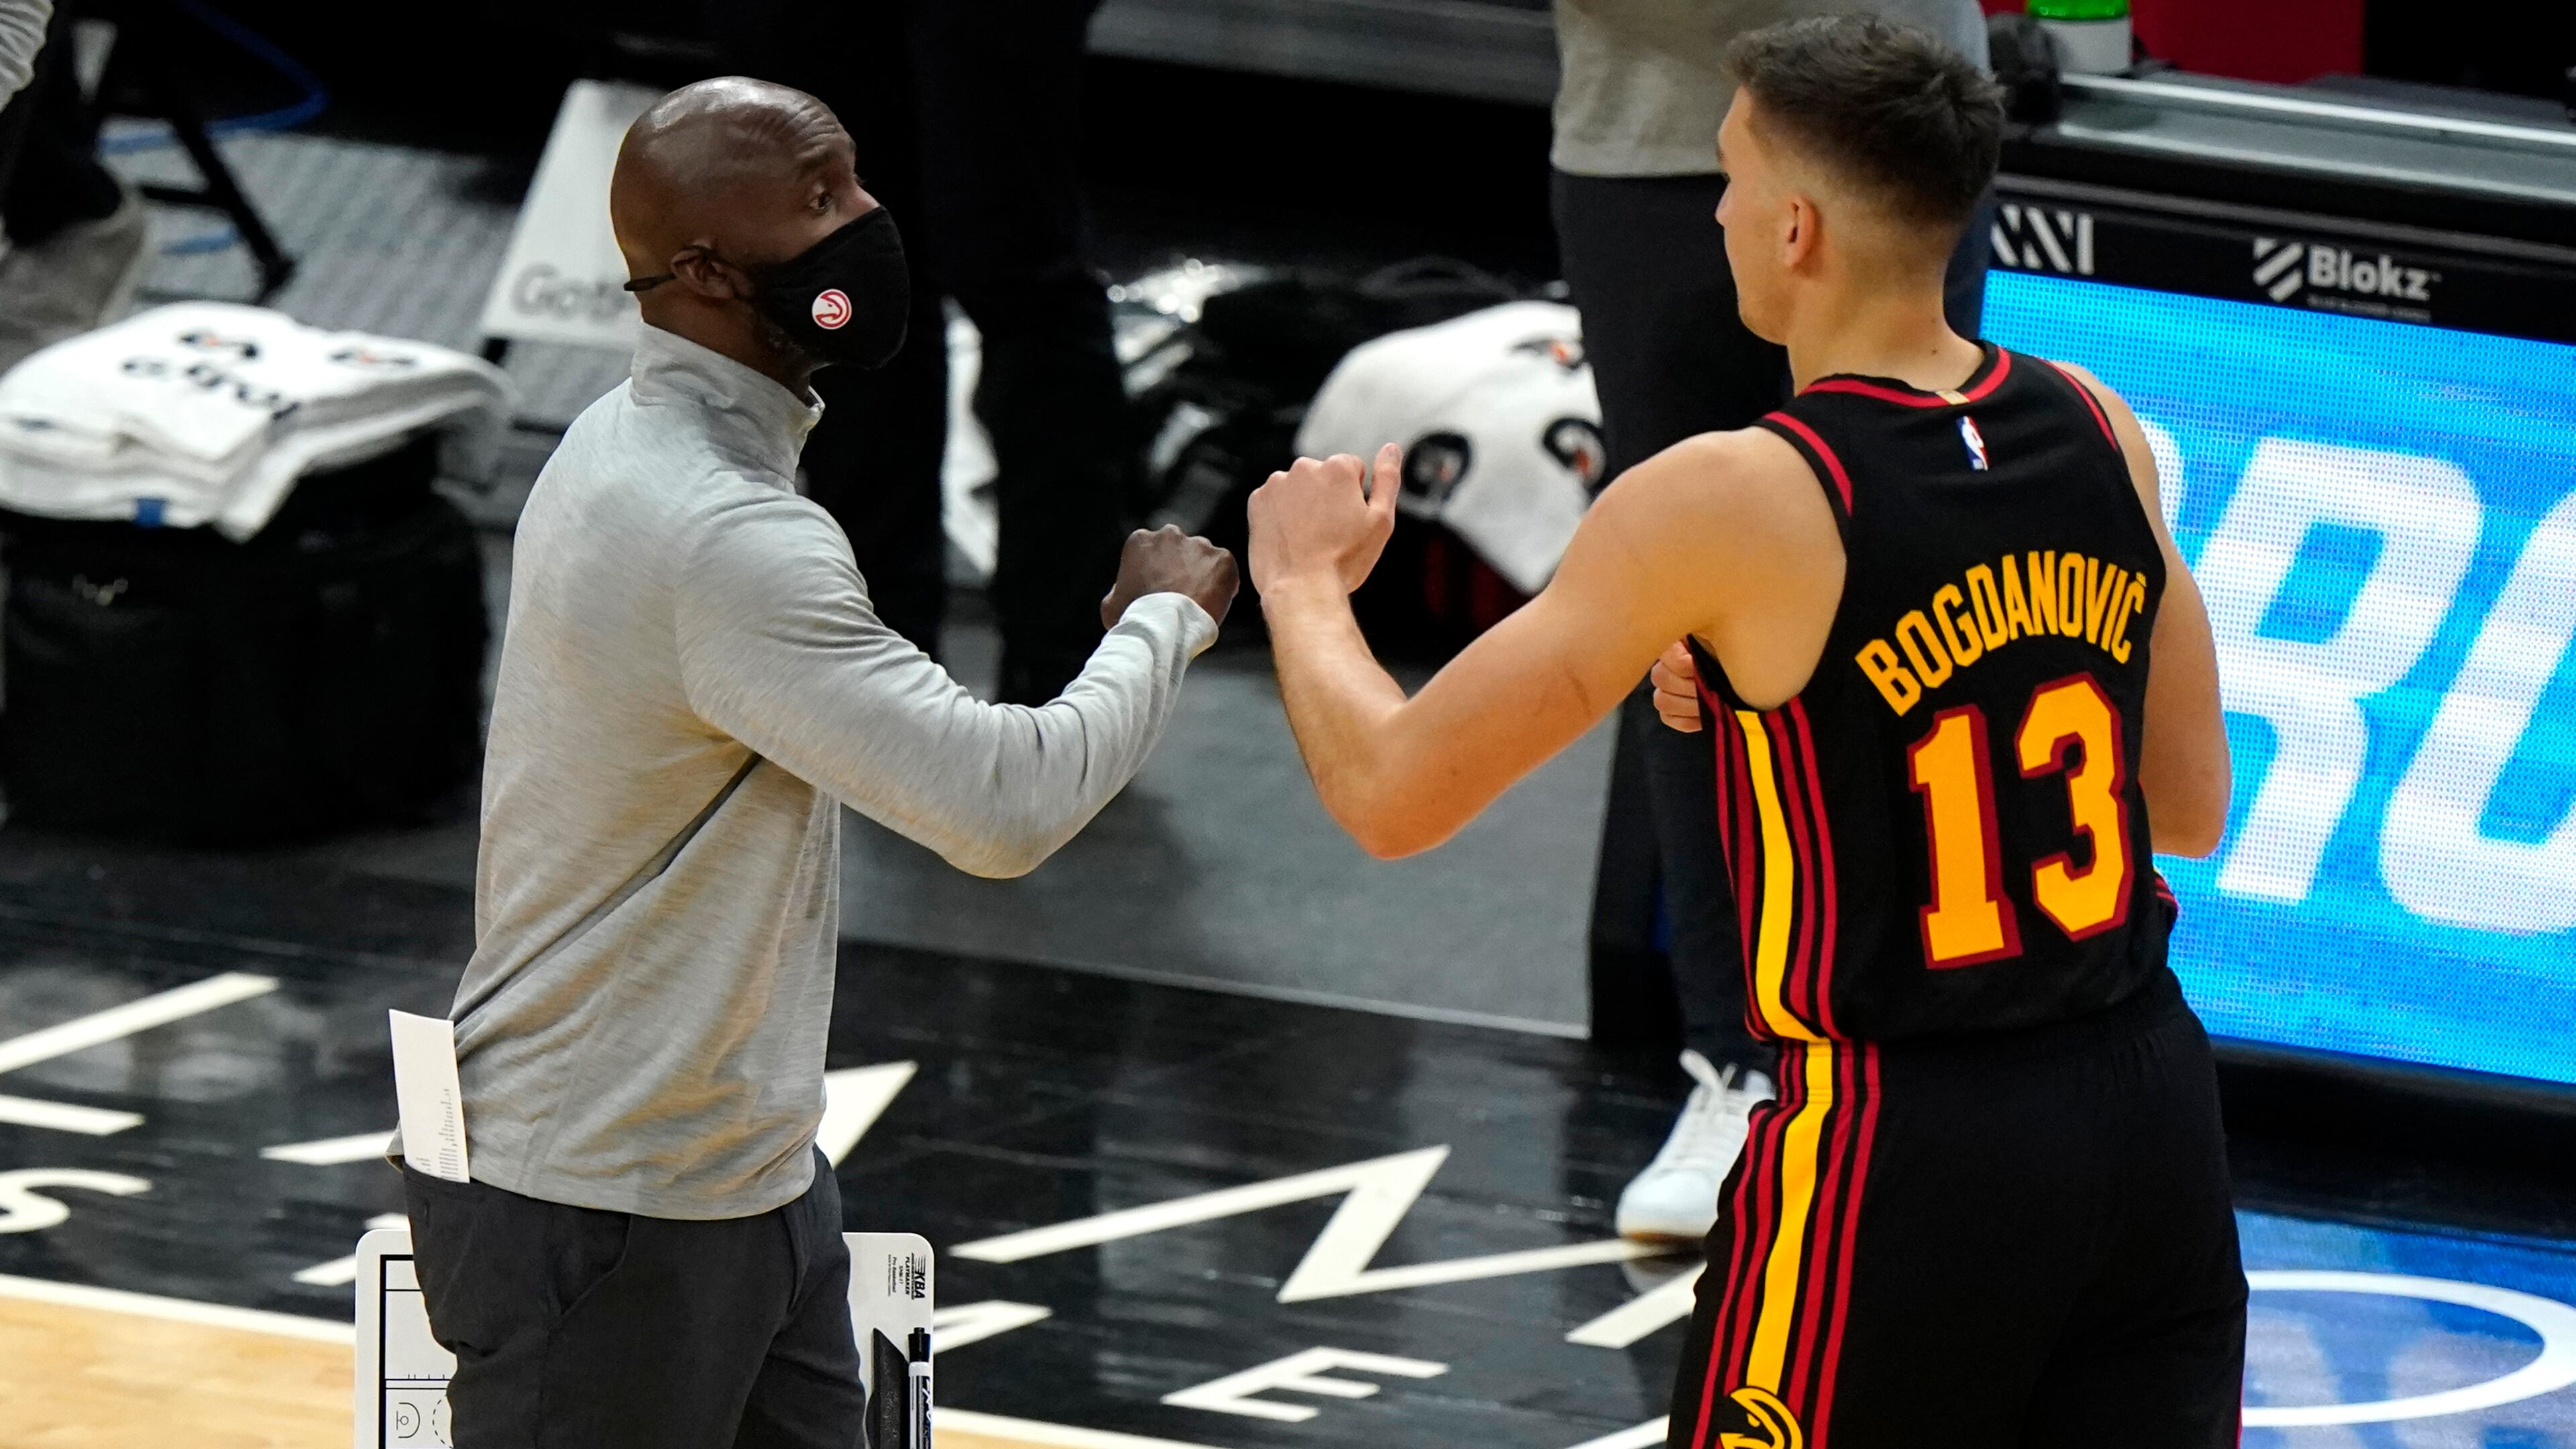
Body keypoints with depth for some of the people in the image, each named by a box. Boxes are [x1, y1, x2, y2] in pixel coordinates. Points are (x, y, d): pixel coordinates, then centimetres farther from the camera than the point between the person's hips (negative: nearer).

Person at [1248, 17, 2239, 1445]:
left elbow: (1390, 793, -10)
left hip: (1896, 1162, -6)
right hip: (2151, 1112, 6)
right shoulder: (2100, 434, 2)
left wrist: (1306, 582, 11)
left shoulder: (1726, 506, -15)